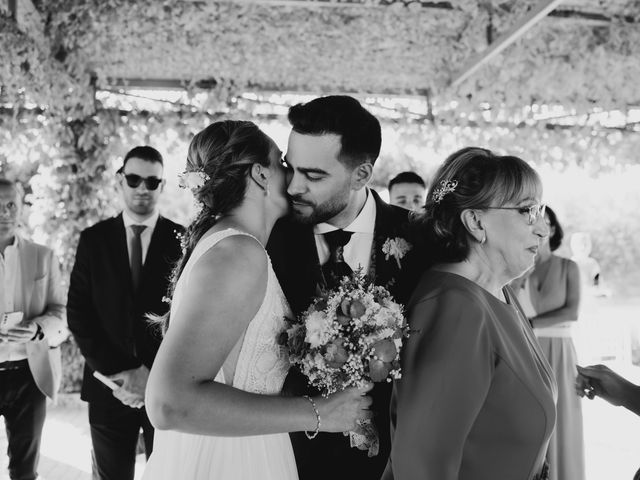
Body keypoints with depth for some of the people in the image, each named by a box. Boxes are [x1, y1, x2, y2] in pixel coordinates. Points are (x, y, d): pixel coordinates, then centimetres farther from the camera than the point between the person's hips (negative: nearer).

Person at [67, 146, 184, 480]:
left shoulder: (182, 240, -2)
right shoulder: (94, 239, 3)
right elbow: (78, 313, -1)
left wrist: (152, 373, -13)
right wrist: (117, 373, -10)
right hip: (109, 386, 2)